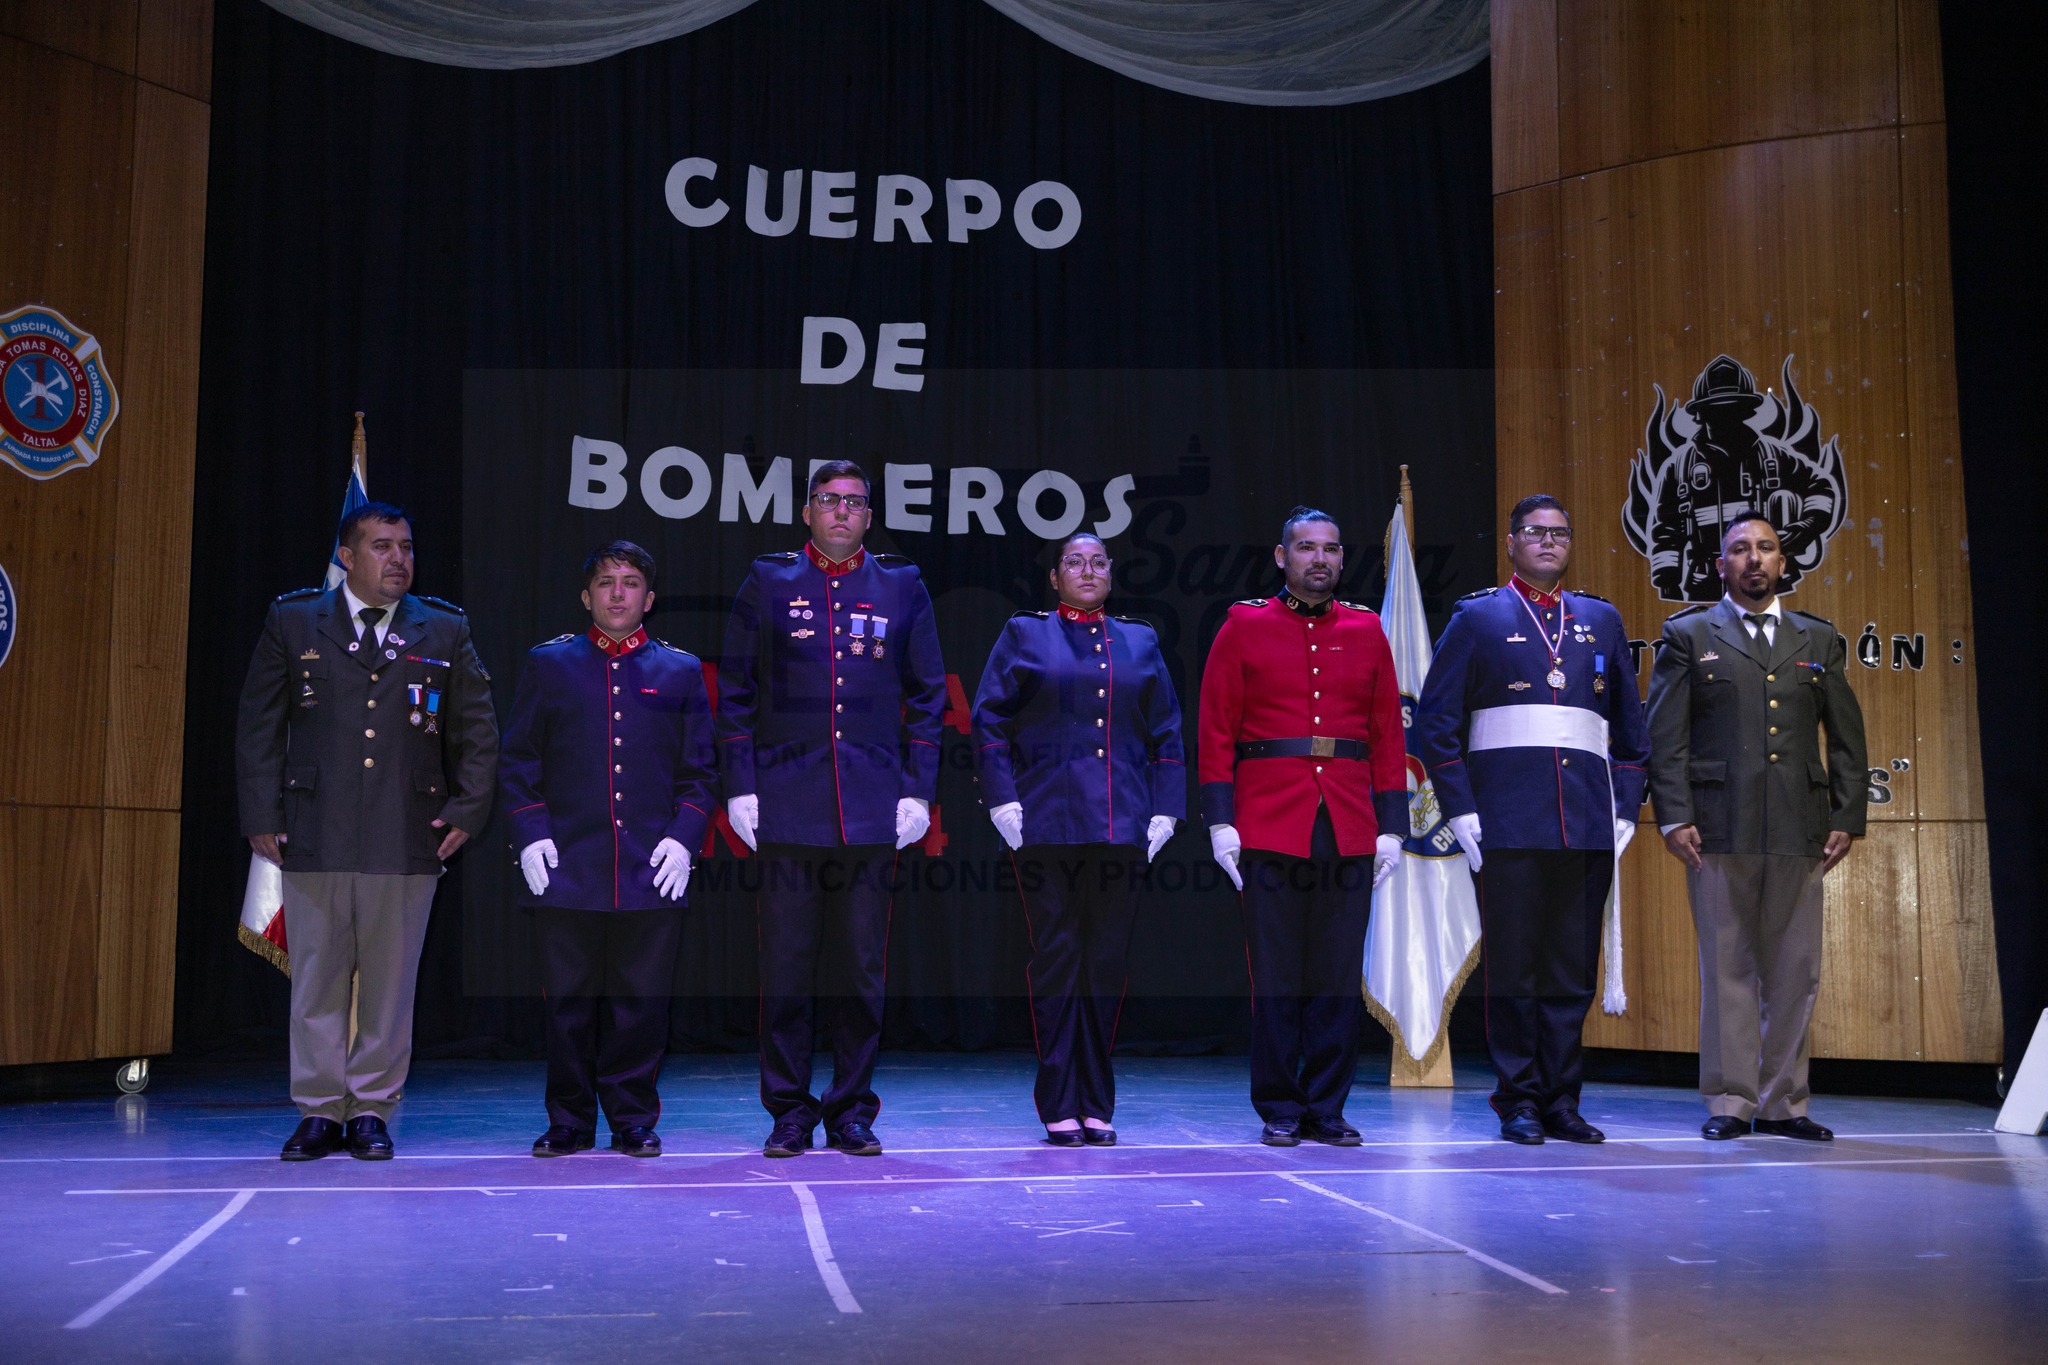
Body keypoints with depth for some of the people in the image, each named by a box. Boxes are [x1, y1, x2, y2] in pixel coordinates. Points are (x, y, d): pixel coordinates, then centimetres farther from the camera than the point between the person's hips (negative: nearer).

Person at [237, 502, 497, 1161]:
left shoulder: (444, 632, 9)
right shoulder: (292, 623, 8)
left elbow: (477, 731, 12)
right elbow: (258, 727, 8)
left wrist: (466, 811, 3)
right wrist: (261, 817, 1)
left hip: (408, 839, 1)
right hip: (314, 835, 0)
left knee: (390, 983, 4)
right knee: (315, 981, 3)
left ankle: (371, 1110, 15)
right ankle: (319, 1112, 13)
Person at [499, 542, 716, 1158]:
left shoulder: (681, 671, 11)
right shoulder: (548, 664, 10)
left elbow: (700, 770, 11)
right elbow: (518, 761, 9)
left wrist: (684, 835, -3)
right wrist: (530, 832, -3)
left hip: (652, 872, 0)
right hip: (567, 870, 0)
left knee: (640, 1003, 3)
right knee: (570, 1003, 4)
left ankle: (634, 1119, 16)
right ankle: (569, 1122, 17)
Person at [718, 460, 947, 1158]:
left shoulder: (902, 588, 10)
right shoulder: (767, 584, 8)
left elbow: (927, 697, 12)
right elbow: (736, 695, 8)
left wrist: (917, 791, 4)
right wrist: (740, 788, 0)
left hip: (873, 809, 1)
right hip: (788, 806, -1)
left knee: (861, 968, 4)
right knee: (786, 968, 1)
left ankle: (852, 1112, 15)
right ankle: (789, 1112, 12)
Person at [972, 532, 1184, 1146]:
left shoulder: (1140, 642, 16)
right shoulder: (1024, 635, 9)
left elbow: (1166, 734, 15)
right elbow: (989, 722, 4)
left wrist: (1164, 812, 6)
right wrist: (1004, 802, -5)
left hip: (1121, 827, 3)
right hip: (1047, 823, -2)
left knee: (1108, 963, 4)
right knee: (1056, 958, -2)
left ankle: (1097, 1107, 13)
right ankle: (1059, 1108, 5)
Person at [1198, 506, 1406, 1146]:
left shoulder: (1366, 632, 11)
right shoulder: (1244, 628, 4)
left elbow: (1388, 735, 10)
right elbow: (1216, 732, 0)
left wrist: (1391, 827, 4)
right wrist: (1220, 822, -8)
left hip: (1350, 831, 3)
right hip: (1270, 825, -2)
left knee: (1338, 974, 5)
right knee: (1276, 974, 1)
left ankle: (1327, 1107, 14)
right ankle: (1280, 1111, 11)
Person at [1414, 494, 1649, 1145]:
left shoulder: (1602, 620, 17)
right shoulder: (1477, 618, 6)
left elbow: (1631, 726, 19)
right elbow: (1436, 721, 1)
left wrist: (1625, 810, 9)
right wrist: (1461, 812, -6)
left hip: (1588, 823, 3)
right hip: (1510, 821, -3)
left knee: (1574, 969, 4)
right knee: (1514, 967, -1)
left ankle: (1561, 1101, 12)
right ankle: (1519, 1103, 8)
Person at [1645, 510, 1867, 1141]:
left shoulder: (1820, 640, 16)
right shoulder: (1688, 635, 8)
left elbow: (1846, 738, 14)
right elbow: (1665, 736, 2)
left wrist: (1846, 818, 4)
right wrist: (1674, 817, -7)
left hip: (1799, 829, 3)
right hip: (1719, 828, -2)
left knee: (1795, 970, 3)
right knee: (1727, 966, 0)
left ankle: (1782, 1101, 13)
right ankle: (1729, 1101, 8)